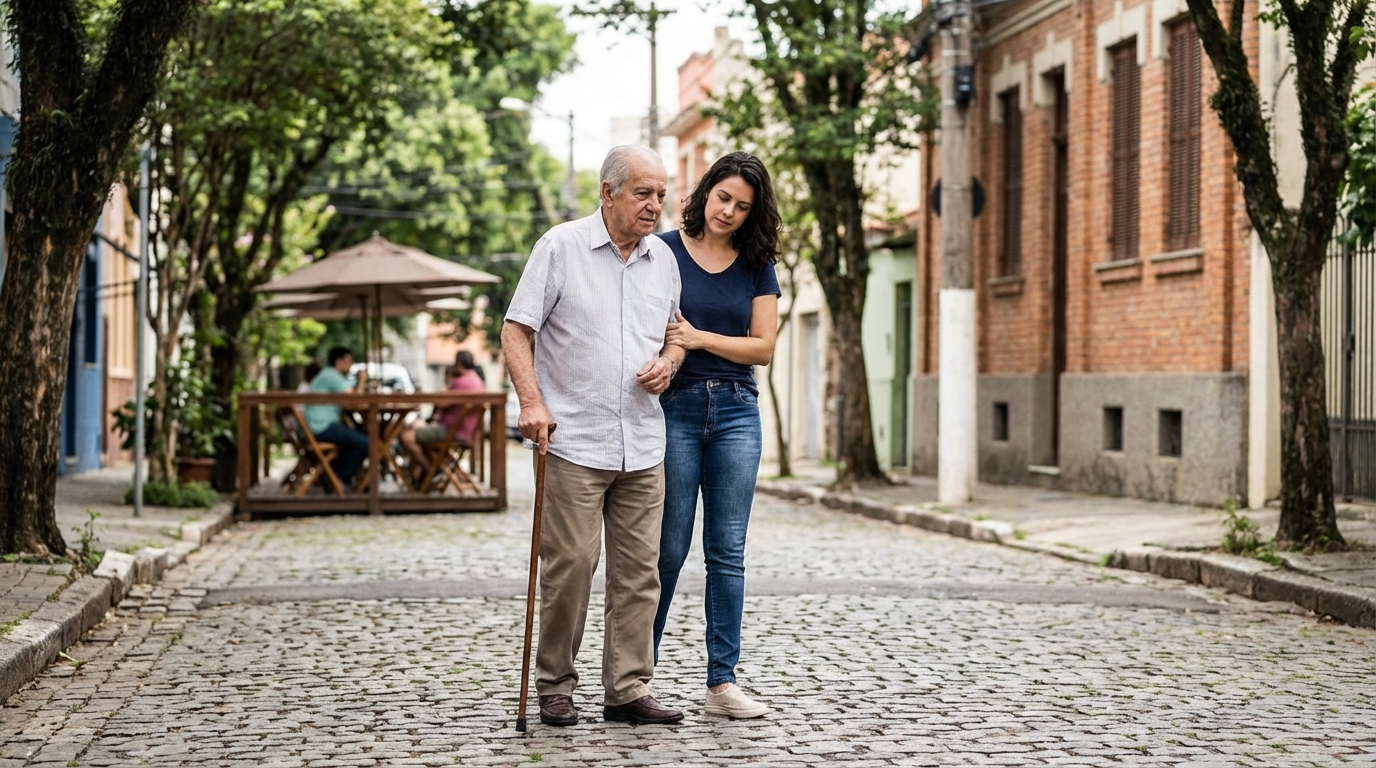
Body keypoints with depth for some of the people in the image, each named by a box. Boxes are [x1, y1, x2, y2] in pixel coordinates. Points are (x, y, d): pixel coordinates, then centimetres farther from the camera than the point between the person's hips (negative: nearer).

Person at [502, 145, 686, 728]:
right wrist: (532, 401, -16)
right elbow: (516, 330, -4)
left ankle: (628, 690, 10)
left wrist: (668, 362, 0)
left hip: (642, 445, 5)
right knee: (570, 565, -4)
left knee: (638, 569, 4)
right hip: (572, 441, -5)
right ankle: (554, 686, 10)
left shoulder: (663, 258, 12)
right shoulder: (560, 247, -3)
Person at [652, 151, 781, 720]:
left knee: (727, 551, 2)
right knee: (669, 548, -1)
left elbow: (763, 347, 2)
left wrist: (700, 338, -11)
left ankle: (721, 682, 6)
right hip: (674, 406, -3)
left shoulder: (757, 267, 8)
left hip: (736, 411, 3)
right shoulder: (663, 251, 0)